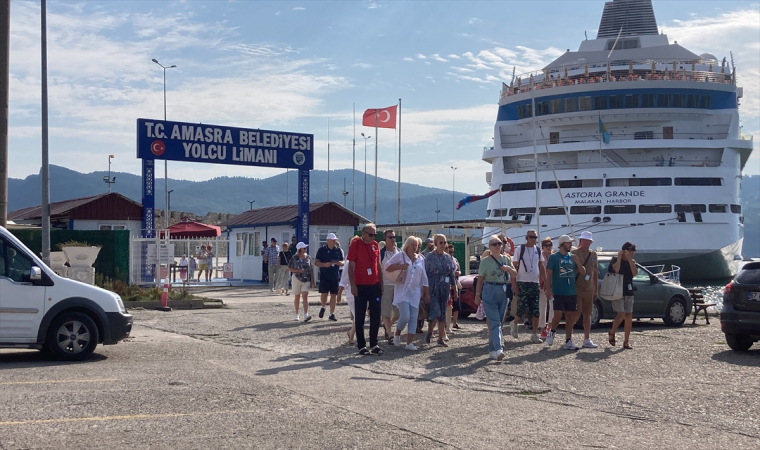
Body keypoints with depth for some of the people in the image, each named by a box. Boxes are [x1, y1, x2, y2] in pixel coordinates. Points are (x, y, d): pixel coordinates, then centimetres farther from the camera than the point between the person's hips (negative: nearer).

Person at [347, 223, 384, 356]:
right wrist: (353, 285, -14)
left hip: (375, 285, 5)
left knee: (375, 316, 6)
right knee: (360, 316, 3)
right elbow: (351, 266, -9)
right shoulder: (355, 244, -7)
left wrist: (381, 282, 12)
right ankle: (361, 346, 8)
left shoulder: (375, 245, 8)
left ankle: (374, 344, 14)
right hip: (360, 286, -5)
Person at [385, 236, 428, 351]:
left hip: (415, 292, 5)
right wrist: (400, 266, -19)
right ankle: (397, 334, 14)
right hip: (402, 292, -5)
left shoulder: (420, 259, 13)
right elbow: (387, 266, -7)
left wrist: (426, 292, 15)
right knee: (405, 316, -15)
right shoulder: (400, 255, -2)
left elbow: (423, 278, 17)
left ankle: (410, 342, 4)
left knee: (413, 318, 0)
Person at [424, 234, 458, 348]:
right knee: (435, 312, -14)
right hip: (433, 288, -5)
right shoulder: (430, 257, -4)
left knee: (443, 313, 6)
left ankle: (441, 338, 12)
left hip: (445, 289, 5)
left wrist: (455, 290, 13)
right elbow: (425, 274, -4)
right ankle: (429, 333, 10)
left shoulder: (448, 257, 10)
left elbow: (452, 274, 15)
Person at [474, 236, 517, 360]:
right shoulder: (485, 261, 0)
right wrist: (477, 295, -1)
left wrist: (509, 268, -5)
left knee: (499, 322, 7)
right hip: (490, 291, -5)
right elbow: (480, 279, 1)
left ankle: (492, 349, 15)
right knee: (494, 321, -14)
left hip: (503, 292, 5)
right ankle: (498, 350, -25)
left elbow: (514, 275, 16)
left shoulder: (506, 259, 12)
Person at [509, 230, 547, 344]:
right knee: (523, 307, -12)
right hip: (522, 283, -5)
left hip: (535, 283, 5)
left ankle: (534, 335, 10)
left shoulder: (538, 251, 11)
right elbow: (514, 267, -5)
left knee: (536, 311, 2)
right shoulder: (519, 249, -3)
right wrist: (514, 284, -11)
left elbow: (541, 267, 16)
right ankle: (514, 324, 17)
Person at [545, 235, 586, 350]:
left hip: (571, 292, 5)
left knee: (570, 317, 5)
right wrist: (548, 289, -13)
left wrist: (577, 262, -6)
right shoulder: (554, 257, -1)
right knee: (558, 315, -11)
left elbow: (583, 273, 10)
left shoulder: (572, 257, 11)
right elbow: (548, 274, -4)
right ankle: (552, 332, 18)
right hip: (558, 293, -5)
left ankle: (568, 341, 10)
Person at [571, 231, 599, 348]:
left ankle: (587, 340, 14)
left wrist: (596, 289, 15)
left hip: (589, 289, 6)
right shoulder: (574, 253, -5)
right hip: (577, 289, -6)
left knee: (587, 314, 9)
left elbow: (595, 273, 17)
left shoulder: (593, 254, 11)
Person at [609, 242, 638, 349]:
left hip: (628, 292, 5)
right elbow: (616, 270, -20)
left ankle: (626, 342, 5)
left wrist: (630, 260, -12)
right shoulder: (615, 260, -1)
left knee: (629, 316, -1)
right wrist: (619, 257, -15)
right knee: (621, 314, -16)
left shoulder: (632, 262, 12)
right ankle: (612, 333, 10)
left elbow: (635, 273, -6)